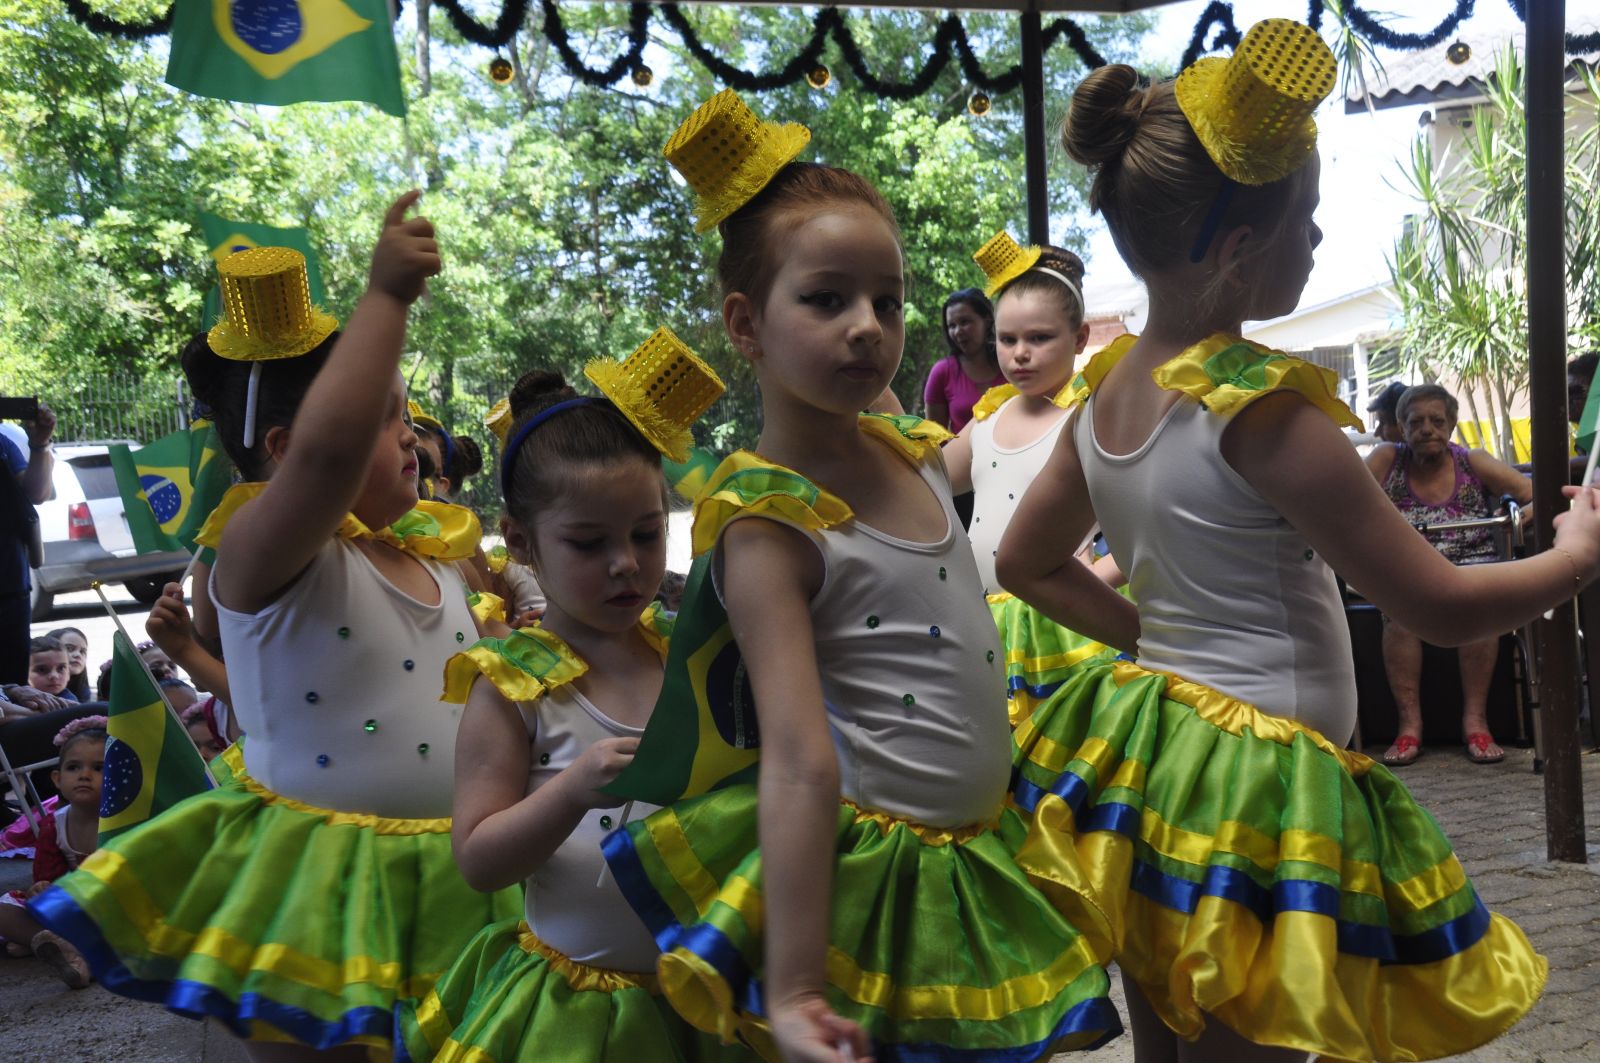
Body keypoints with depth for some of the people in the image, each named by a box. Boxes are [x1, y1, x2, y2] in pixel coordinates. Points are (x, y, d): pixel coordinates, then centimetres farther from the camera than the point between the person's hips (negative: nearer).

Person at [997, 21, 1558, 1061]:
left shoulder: (1106, 394, 3)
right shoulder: (1260, 409, -20)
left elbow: (1026, 559, 18)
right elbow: (1440, 604, -15)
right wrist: (1575, 553, 3)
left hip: (1142, 767, 8)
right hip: (1260, 790, -8)